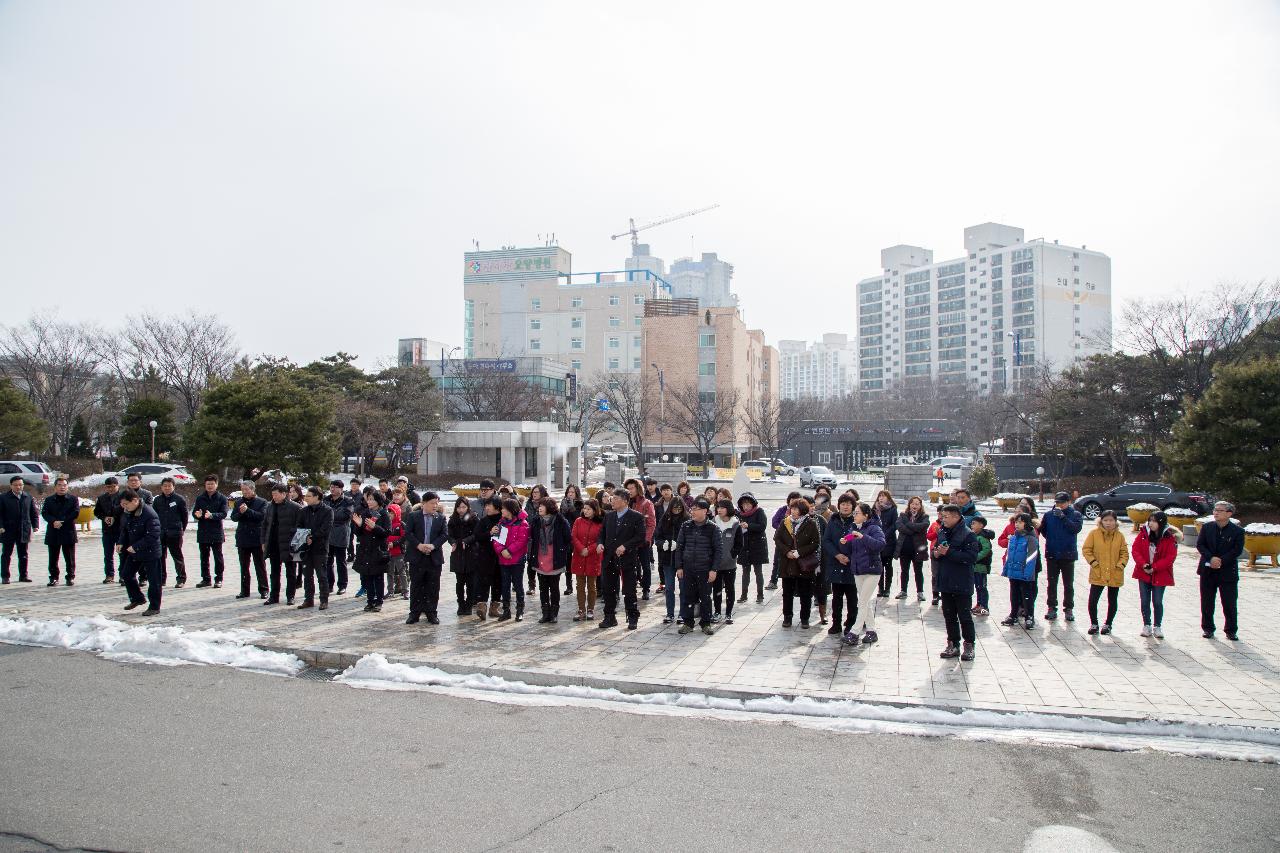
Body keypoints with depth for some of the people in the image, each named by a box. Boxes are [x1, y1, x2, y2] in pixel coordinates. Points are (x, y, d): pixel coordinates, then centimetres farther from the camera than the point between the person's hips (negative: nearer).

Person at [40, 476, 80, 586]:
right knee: (53, 558, 5)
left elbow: (76, 513, -4)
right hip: (53, 533, 2)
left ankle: (70, 577, 9)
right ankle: (53, 578, 13)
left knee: (69, 558, 2)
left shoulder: (73, 499, 6)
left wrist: (62, 522, -13)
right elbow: (44, 513, 0)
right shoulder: (49, 500, 11)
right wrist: (54, 521, -18)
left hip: (68, 532, -2)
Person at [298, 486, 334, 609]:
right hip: (306, 548, 5)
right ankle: (308, 599, 20)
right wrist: (305, 538, -10)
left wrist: (312, 537, -16)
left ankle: (324, 600, 6)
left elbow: (325, 530, -13)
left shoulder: (327, 510, -5)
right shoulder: (304, 510, 11)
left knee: (322, 576, -1)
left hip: (320, 548, -5)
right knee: (307, 575, 11)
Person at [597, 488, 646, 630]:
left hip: (628, 559, -5)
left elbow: (640, 537, -11)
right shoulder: (608, 516, 12)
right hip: (609, 559, 5)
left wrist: (625, 546, -20)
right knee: (609, 590, 10)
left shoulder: (636, 517, -5)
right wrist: (600, 543, -4)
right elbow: (602, 533, 17)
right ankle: (609, 617, 21)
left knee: (629, 591, 2)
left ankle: (632, 618, 14)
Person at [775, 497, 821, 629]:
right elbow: (777, 539, 5)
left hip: (805, 565, -2)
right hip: (787, 563, 3)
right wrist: (787, 551, -10)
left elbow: (816, 543, -7)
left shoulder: (811, 523, -4)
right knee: (787, 592, 9)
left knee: (805, 593, 5)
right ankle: (787, 617, 21)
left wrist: (799, 552, -14)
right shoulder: (785, 522, 5)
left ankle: (804, 618, 17)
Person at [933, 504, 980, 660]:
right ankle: (953, 645, 21)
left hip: (962, 585, -7)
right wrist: (936, 553, -2)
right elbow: (935, 549, 22)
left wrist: (949, 552, -23)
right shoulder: (942, 532, 9)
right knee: (949, 616, 12)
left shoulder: (968, 534, -13)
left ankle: (969, 646, 12)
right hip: (946, 583, 7)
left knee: (965, 616, 1)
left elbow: (972, 557, -21)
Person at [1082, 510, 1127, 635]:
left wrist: (1120, 565, -8)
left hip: (1115, 575, 2)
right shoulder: (1094, 533, -4)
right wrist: (1093, 562, -11)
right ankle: (1094, 624, 13)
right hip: (1098, 574, -2)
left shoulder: (1119, 536, 1)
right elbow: (1086, 549, -1)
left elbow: (1124, 553, 6)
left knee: (1112, 601, 12)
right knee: (1092, 600, -5)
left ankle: (1108, 624, 28)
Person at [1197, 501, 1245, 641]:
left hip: (1228, 572, -2)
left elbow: (1237, 550, -9)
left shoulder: (1237, 531, -3)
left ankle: (1231, 631, 13)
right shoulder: (1207, 527, 4)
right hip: (1207, 571, 2)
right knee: (1207, 603, 7)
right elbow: (1199, 545, -2)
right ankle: (1208, 628, 17)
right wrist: (1211, 558, -17)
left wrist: (1221, 561, -18)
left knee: (1229, 603, 1)